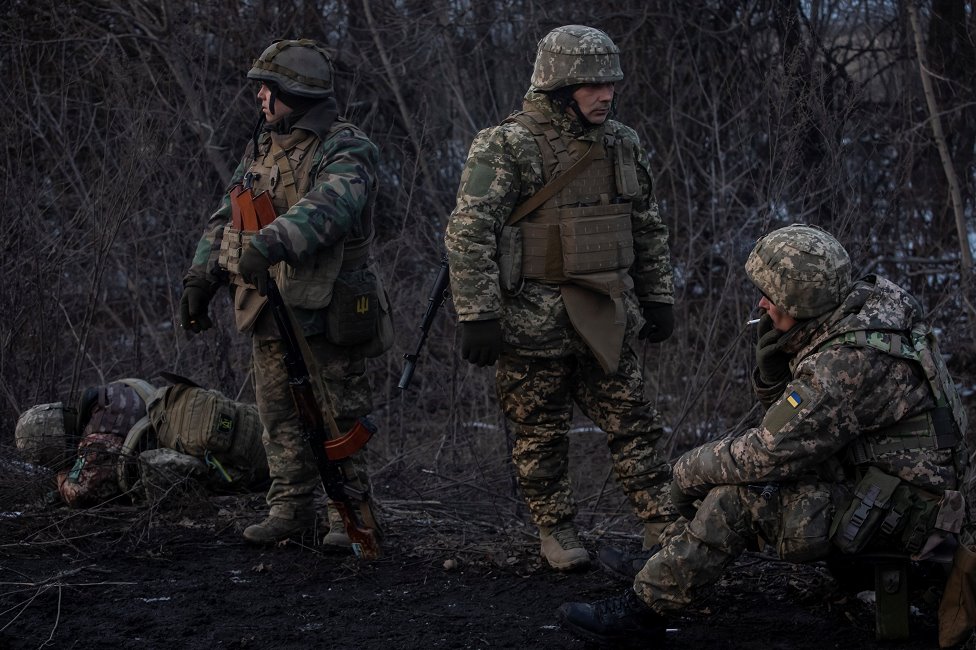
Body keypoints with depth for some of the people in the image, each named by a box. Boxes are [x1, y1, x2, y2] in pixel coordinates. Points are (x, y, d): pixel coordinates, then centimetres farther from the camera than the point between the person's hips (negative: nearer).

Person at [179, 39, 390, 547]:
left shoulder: (346, 151, -10)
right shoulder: (262, 148, 15)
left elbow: (328, 208, -30)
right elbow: (226, 219, 17)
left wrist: (270, 244, -44)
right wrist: (202, 277, 4)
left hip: (325, 312, -7)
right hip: (269, 311, 7)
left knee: (339, 418, 0)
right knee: (281, 419, 10)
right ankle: (290, 510, 18)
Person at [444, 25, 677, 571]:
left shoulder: (623, 145, 6)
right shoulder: (507, 147, -13)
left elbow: (650, 229, 17)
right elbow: (469, 234, -16)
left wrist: (659, 298, 15)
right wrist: (477, 316, -20)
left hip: (607, 317, 5)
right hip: (534, 318, -5)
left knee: (633, 423, 6)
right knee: (543, 434, 6)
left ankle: (666, 526, 11)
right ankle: (556, 531, 19)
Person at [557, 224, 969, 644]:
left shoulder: (851, 361, -29)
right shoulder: (861, 305, 3)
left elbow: (770, 451, -24)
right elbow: (776, 400, 13)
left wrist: (688, 470, -9)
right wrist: (773, 341, -6)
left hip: (899, 514, -10)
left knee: (739, 492, -17)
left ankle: (645, 608, -6)